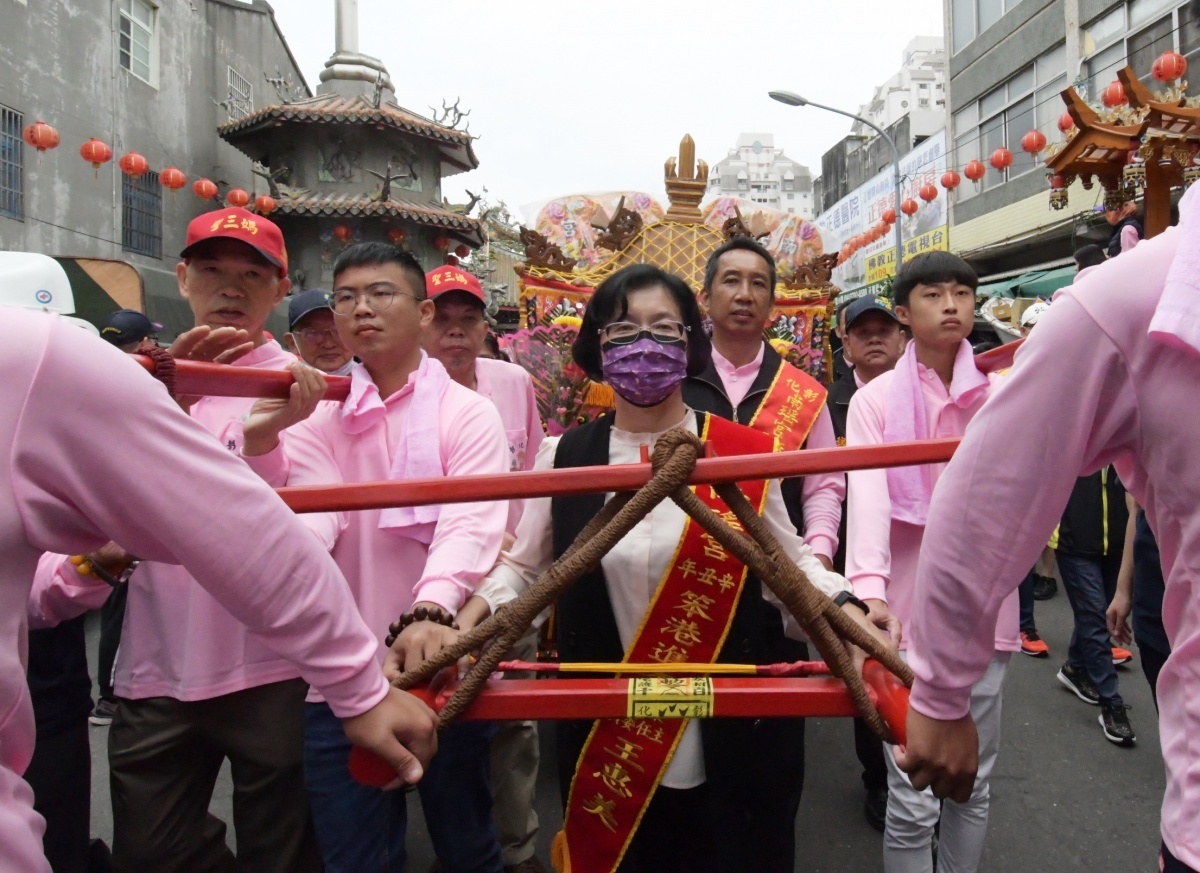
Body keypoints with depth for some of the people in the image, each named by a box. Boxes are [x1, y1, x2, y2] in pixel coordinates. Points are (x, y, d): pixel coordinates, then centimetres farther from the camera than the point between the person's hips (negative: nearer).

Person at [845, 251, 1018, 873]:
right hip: (909, 607, -3)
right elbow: (868, 499, -19)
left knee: (972, 786, 17)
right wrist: (869, 592, -34)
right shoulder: (875, 400, -4)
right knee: (913, 803, 3)